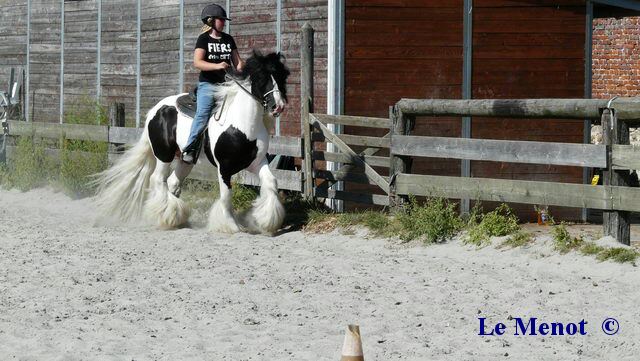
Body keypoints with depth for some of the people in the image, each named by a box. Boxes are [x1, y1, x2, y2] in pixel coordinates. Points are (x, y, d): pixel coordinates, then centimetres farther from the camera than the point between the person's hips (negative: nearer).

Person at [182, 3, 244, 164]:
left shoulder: (228, 39, 17)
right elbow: (197, 62, -11)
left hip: (226, 83, 6)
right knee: (203, 114, -22)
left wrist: (241, 70, -2)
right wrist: (217, 66, -25)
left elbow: (237, 61, 20)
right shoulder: (203, 39, 1)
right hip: (208, 84, -6)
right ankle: (189, 149, -19)